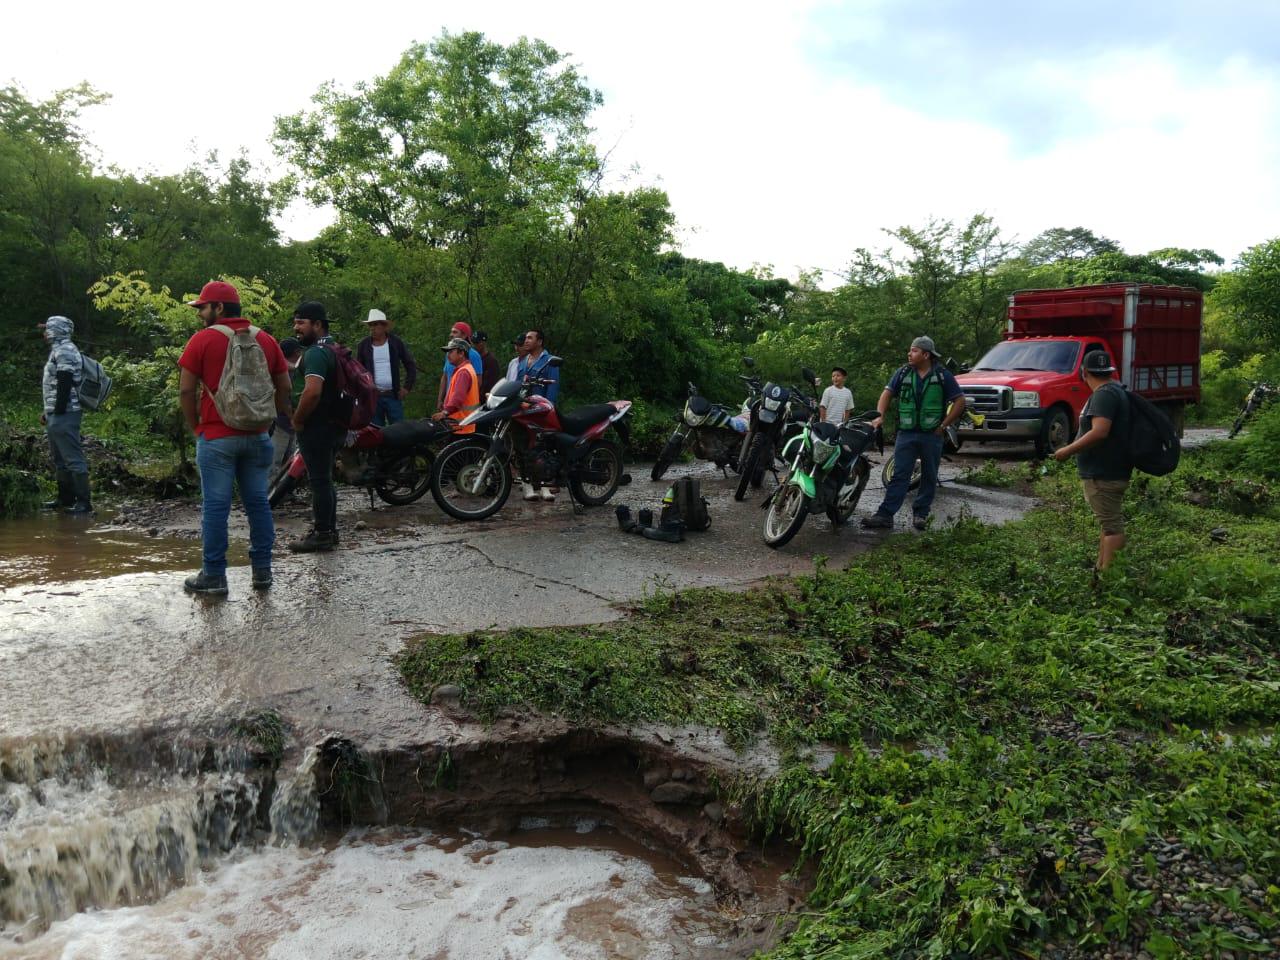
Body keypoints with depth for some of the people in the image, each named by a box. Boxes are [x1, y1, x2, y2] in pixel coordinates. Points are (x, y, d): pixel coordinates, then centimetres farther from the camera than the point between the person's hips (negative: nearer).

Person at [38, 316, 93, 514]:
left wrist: (58, 412, -21)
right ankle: (65, 498, 23)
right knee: (59, 459, 15)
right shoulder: (58, 350, 21)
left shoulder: (64, 351, -12)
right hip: (56, 414, 11)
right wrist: (48, 411, 21)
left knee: (73, 458, -11)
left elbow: (64, 384, -20)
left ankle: (84, 502, -11)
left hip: (64, 415, -11)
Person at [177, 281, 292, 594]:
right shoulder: (266, 339, 9)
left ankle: (213, 575, 5)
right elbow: (284, 387, 9)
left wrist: (195, 426, 5)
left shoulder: (202, 340, -5)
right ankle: (262, 570, 13)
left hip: (217, 436, -4)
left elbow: (186, 390, -6)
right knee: (257, 502, 9)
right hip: (257, 436, 4)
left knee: (216, 505, 0)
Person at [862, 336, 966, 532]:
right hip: (906, 434, 1)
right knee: (899, 475, -5)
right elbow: (887, 393, 7)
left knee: (929, 477, 8)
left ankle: (920, 513, 19)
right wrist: (880, 416, -9)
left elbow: (959, 401, 0)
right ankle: (885, 515, -9)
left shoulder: (943, 375, -2)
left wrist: (943, 425, -6)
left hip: (932, 435, -1)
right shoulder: (903, 373, 5)